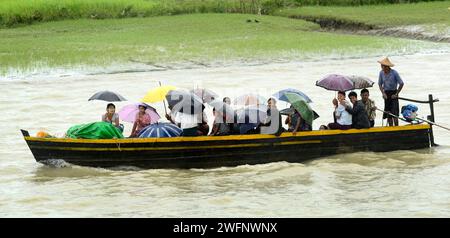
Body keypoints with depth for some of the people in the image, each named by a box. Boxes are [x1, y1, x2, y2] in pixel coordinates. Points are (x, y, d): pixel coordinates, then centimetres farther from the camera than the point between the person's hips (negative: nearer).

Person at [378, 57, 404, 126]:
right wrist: (383, 93, -5)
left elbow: (401, 84, -8)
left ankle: (396, 127, -6)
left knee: (394, 113, -10)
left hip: (393, 93, -4)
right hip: (386, 93, 4)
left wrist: (396, 94, -9)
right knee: (388, 113, 5)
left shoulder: (394, 73, -15)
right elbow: (380, 84, 8)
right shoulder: (381, 73, -3)